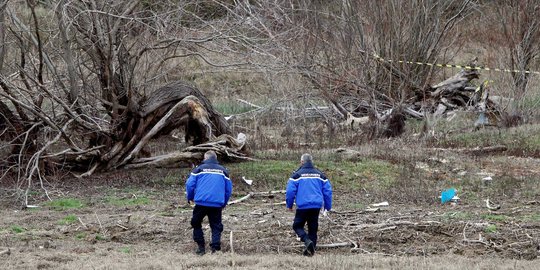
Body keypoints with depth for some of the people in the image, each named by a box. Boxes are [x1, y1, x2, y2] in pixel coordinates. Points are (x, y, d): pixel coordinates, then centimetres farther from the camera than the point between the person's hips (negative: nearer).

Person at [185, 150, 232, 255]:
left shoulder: (199, 169, 4)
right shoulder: (223, 171, 11)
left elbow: (190, 184, -1)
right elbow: (229, 189, 11)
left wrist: (190, 198, 15)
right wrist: (224, 203, 22)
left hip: (201, 203, -1)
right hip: (217, 204, 1)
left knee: (196, 223, 15)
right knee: (216, 226, 7)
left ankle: (201, 247, 11)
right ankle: (215, 248, -6)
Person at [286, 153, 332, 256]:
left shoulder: (297, 175, -3)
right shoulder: (320, 175, 9)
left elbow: (290, 191, -6)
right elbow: (328, 191, 10)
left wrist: (289, 205, 7)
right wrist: (328, 206, 18)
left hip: (302, 206, -4)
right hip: (316, 206, 4)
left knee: (297, 226, 8)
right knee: (313, 228, 12)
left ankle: (307, 241, -16)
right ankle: (311, 249, 9)